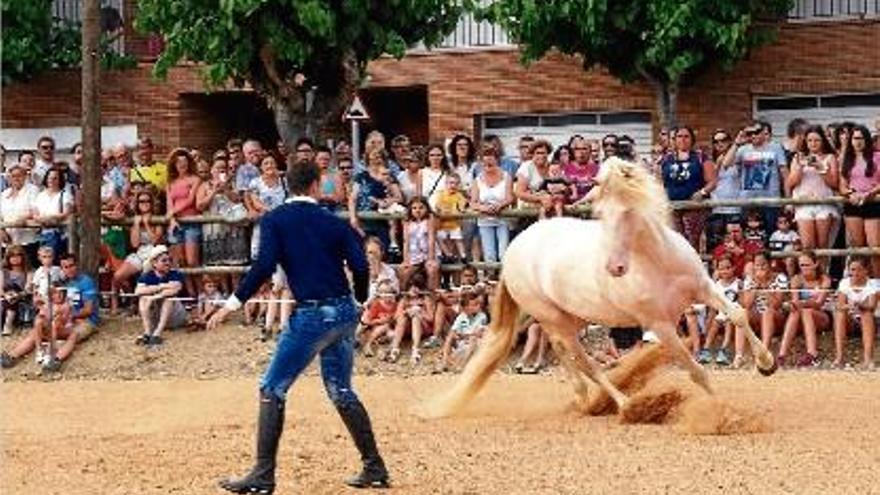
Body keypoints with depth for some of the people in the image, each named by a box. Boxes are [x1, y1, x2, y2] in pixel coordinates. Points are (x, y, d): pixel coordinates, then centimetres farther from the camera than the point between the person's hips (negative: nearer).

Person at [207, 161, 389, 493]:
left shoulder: (275, 220, 1)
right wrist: (358, 302, 18)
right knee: (341, 393, 18)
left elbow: (264, 265, -13)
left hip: (312, 315, -5)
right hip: (344, 313, 5)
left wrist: (234, 303, -9)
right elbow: (360, 266, 0)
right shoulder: (334, 223, 10)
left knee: (272, 390, 3)